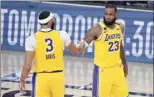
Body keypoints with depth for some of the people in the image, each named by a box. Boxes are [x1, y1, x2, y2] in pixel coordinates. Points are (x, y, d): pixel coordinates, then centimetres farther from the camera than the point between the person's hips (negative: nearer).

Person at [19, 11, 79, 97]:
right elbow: (76, 52, 14)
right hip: (58, 77, 2)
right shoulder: (61, 35, -3)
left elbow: (27, 66, -12)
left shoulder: (32, 39, -10)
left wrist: (22, 80, 4)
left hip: (41, 77, -2)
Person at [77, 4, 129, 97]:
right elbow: (84, 42, -22)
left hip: (117, 67, 6)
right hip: (103, 69, -6)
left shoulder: (120, 27, 2)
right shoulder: (98, 29, -17)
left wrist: (124, 63, 21)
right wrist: (81, 46, -46)